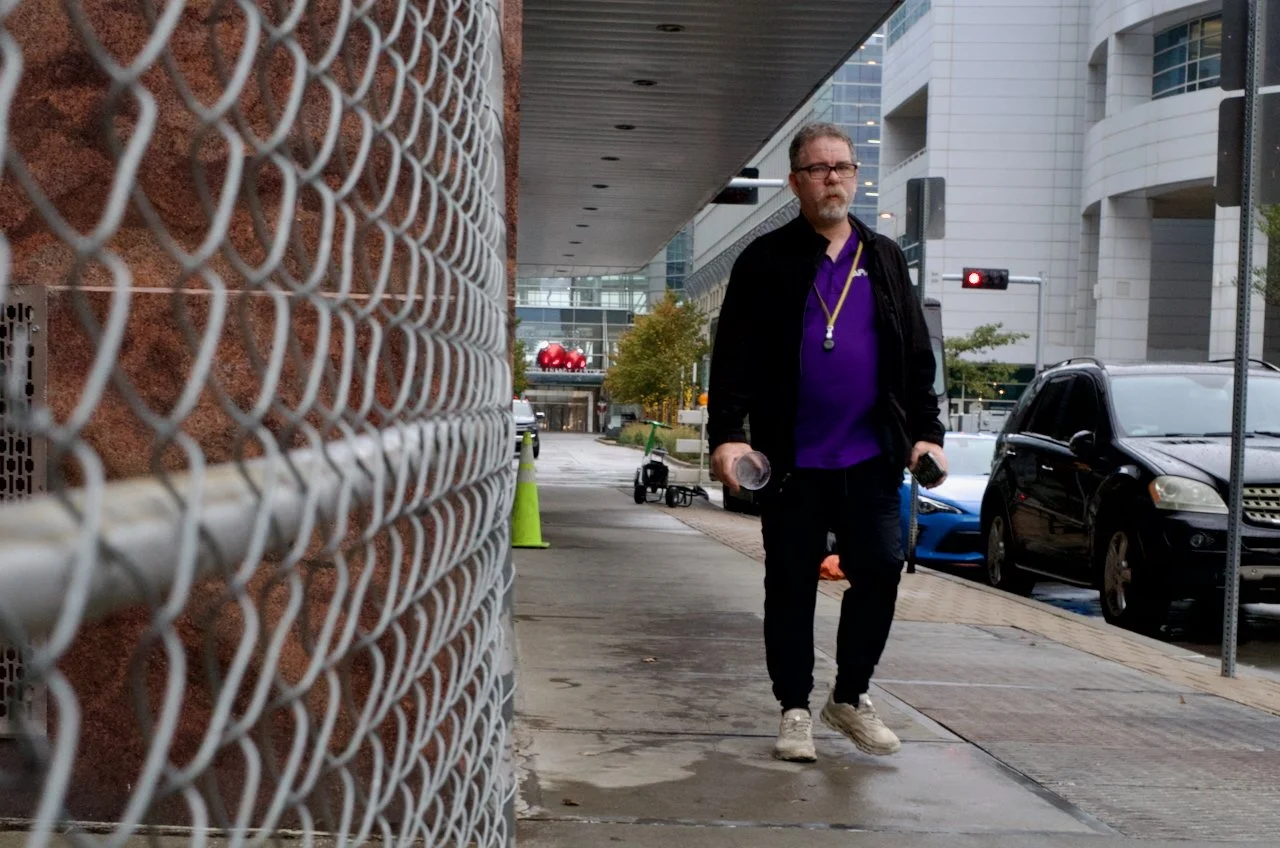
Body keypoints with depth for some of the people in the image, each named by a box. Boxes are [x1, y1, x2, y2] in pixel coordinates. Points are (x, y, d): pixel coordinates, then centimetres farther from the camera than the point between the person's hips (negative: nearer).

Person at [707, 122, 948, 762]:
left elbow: (917, 356, 14)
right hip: (792, 460, -2)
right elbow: (733, 359, -2)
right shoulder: (765, 262, 2)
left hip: (871, 456, 3)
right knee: (791, 585, 5)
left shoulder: (885, 259, 13)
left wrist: (926, 432, 5)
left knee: (881, 570, -3)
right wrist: (727, 433, -13)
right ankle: (795, 710, 18)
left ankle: (851, 696, 17)